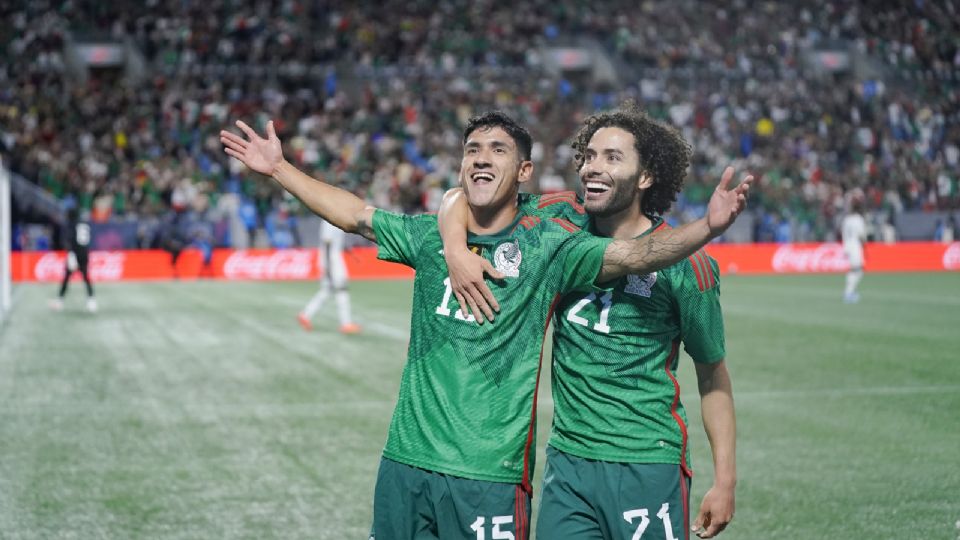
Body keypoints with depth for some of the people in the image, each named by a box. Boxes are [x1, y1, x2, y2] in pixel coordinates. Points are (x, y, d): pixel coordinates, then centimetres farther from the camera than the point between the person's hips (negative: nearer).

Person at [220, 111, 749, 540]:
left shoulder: (546, 245, -3)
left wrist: (707, 226, -28)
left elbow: (634, 253, -13)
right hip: (406, 461, 4)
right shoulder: (430, 235, 9)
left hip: (491, 472, -4)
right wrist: (278, 167, 22)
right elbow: (354, 213, 19)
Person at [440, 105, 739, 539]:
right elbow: (461, 198, 7)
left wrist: (725, 480, -2)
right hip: (567, 459, 4)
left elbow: (712, 372, -1)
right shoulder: (563, 222, 0)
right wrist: (456, 249, -15)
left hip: (648, 467, -3)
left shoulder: (683, 264, -8)